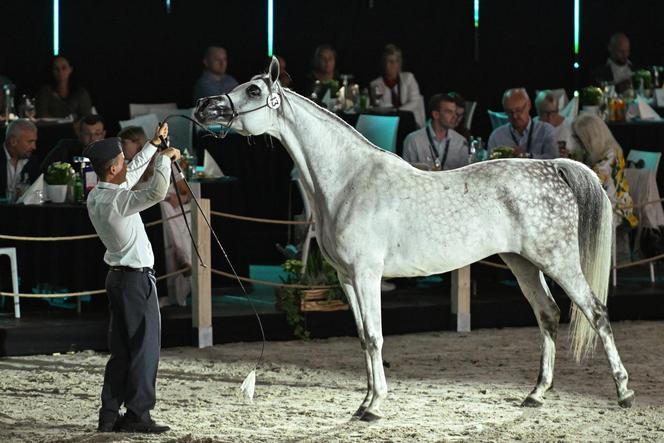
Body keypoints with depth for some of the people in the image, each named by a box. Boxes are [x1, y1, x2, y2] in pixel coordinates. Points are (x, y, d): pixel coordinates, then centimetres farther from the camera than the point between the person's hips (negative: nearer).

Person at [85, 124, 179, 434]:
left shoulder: (96, 197, 6)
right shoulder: (116, 200, -22)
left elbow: (132, 173, 21)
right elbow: (157, 192, -34)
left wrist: (154, 143, 24)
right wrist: (165, 158, -19)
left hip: (117, 277, 9)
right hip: (137, 278, -9)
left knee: (120, 350, 11)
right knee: (144, 347, -3)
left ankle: (109, 415, 10)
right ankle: (137, 416, -2)